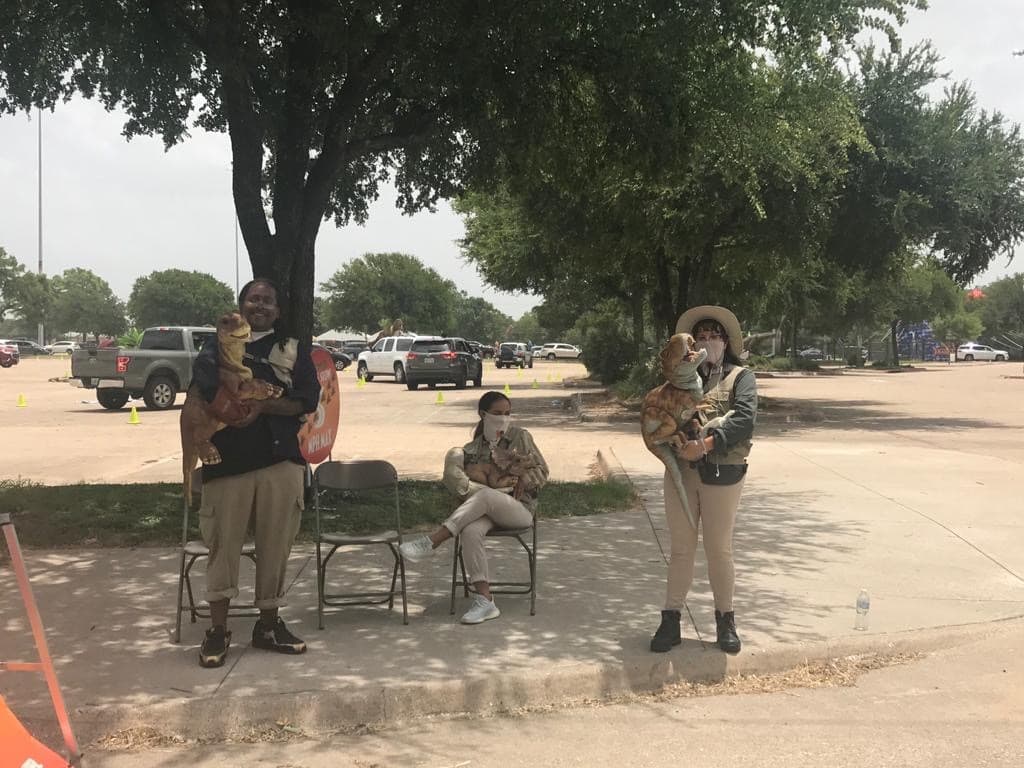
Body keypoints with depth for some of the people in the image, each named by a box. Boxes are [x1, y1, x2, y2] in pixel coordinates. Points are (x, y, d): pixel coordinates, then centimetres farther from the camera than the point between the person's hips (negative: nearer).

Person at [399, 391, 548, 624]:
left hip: (519, 508, -2)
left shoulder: (520, 437, 11)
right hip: (485, 509, 2)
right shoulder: (475, 446, 14)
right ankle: (484, 600, -35)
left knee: (486, 496, -38)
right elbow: (452, 475, 3)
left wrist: (524, 480, -6)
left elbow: (541, 471, 14)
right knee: (470, 531, -36)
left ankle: (431, 542, -38)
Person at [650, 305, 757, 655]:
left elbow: (745, 419, -12)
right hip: (680, 471, 3)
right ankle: (670, 620, 17)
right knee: (681, 549, 9)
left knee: (719, 550, 7)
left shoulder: (740, 377, 3)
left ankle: (725, 619, 22)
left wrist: (706, 444, -22)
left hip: (722, 475, -3)